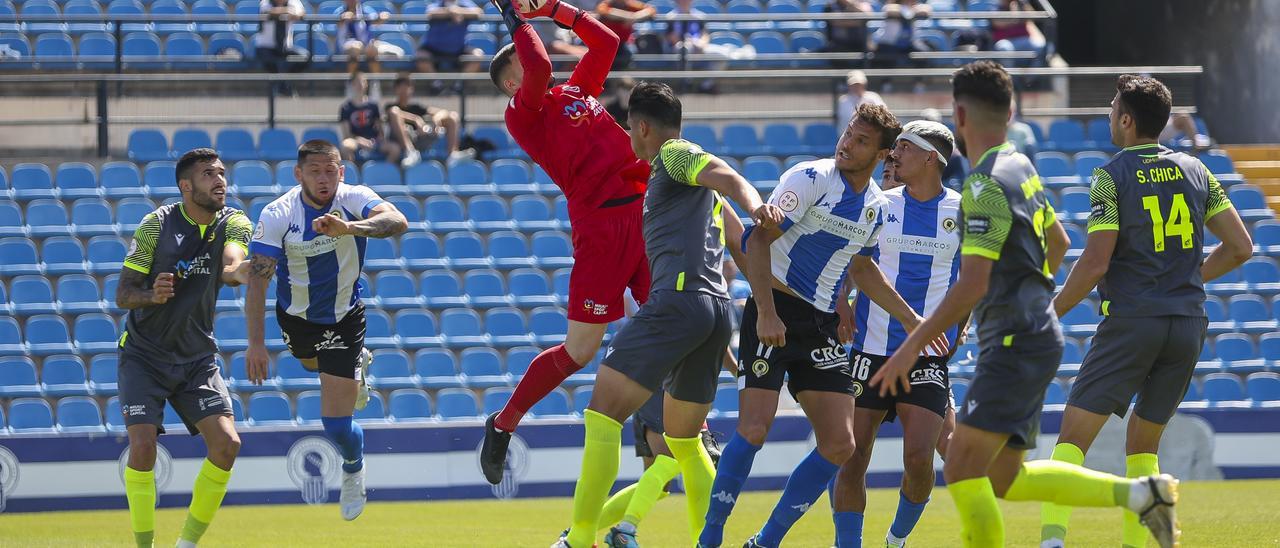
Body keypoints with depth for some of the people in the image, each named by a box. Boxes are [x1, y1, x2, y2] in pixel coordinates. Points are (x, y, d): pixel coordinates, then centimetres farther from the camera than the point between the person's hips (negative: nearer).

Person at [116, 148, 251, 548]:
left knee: (226, 443, -11)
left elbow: (230, 267, -26)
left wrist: (239, 271, -51)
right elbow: (123, 295, -10)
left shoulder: (233, 223, -5)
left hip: (197, 358, 3)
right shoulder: (157, 225, -12)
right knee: (143, 446, -18)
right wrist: (151, 295, -33)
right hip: (144, 356, -3)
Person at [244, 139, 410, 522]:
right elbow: (257, 279, -25)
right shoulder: (278, 215, -24)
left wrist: (347, 227, -62)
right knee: (313, 363, 35)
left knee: (336, 423, -7)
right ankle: (357, 364, 70)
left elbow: (397, 222, -45)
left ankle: (354, 469, 26)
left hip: (344, 318, -3)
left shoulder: (354, 200, -25)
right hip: (296, 316, 3)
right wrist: (256, 343, -33)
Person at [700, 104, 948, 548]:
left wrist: (910, 318, 25)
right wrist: (766, 311, -26)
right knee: (754, 429, -16)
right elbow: (758, 239, -16)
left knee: (839, 444, -2)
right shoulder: (810, 179, -11)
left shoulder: (876, 206, 9)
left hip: (823, 326, 7)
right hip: (776, 314, -7)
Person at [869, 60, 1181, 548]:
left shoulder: (985, 186, -16)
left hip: (1016, 343, -10)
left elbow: (971, 286, -22)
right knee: (1003, 479, 10)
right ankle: (1139, 494, 8)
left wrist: (911, 347, -19)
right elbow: (1058, 242, 27)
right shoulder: (1020, 169, 12)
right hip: (1035, 334, 10)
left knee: (962, 468, -12)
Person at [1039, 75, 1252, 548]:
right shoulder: (1194, 171, 9)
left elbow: (1095, 263, -12)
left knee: (1073, 436, -4)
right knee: (1143, 443, 17)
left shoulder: (1111, 176, -6)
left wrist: (1051, 313, 0)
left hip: (1131, 321, -5)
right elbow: (1240, 247, 9)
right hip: (1188, 326, 5)